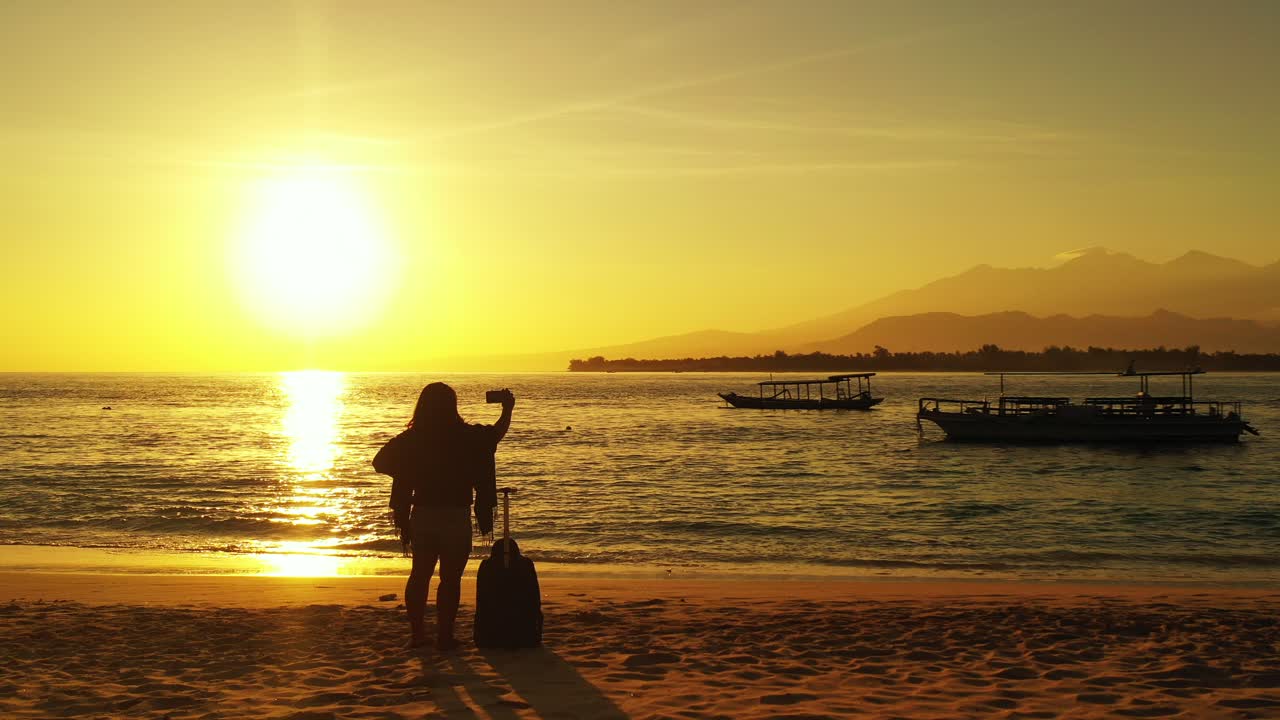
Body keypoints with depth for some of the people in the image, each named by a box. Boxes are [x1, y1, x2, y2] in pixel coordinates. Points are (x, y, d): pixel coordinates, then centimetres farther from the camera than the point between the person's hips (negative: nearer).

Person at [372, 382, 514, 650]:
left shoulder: (411, 439, -2)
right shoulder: (467, 437, -10)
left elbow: (382, 461, 0)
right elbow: (497, 434, 6)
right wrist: (507, 409, 24)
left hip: (422, 516, 3)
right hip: (456, 517, -3)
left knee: (420, 574, 15)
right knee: (450, 578, 4)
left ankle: (417, 633, 17)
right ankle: (445, 635, 4)